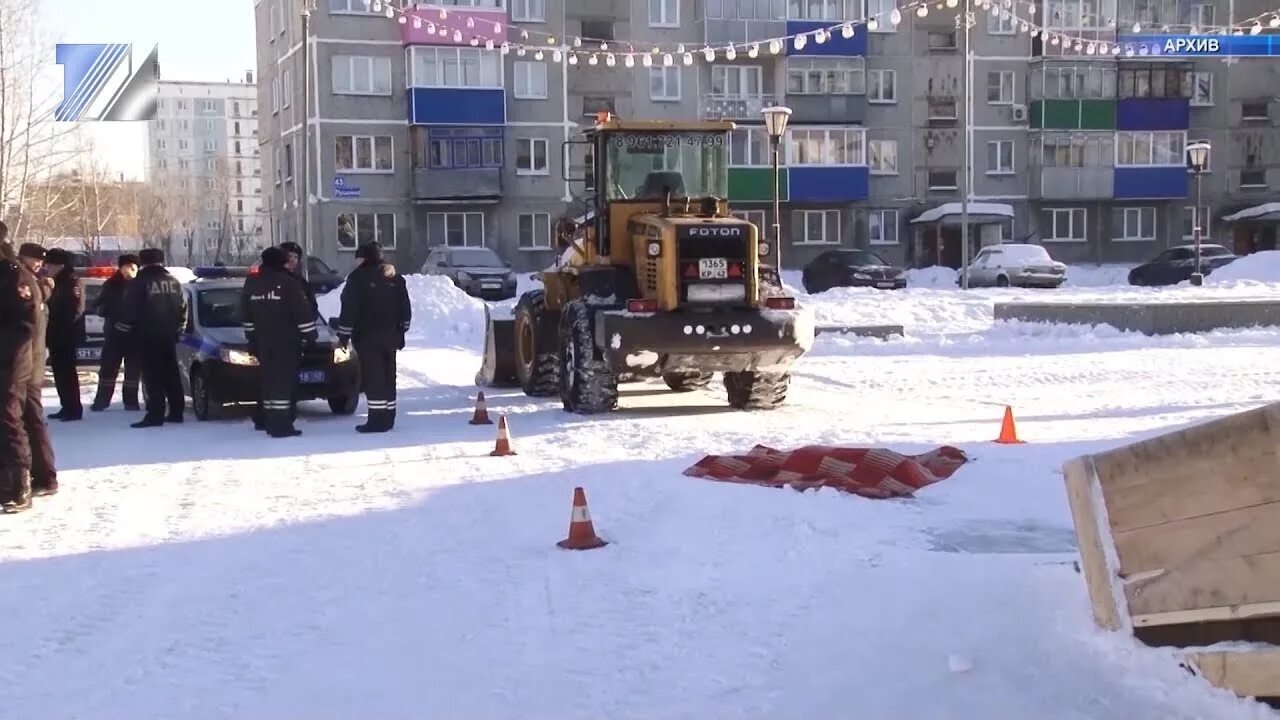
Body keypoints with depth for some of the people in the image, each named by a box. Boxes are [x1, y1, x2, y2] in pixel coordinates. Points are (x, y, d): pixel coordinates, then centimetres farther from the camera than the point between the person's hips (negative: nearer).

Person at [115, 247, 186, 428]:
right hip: (168, 336, 6)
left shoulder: (141, 283, -9)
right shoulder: (174, 282, 10)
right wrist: (178, 330, 21)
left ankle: (155, 414, -12)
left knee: (152, 377, -8)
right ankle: (176, 412, 16)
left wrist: (122, 331, -2)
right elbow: (183, 310, 14)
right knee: (171, 375, 12)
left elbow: (129, 310, -11)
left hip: (147, 337, -6)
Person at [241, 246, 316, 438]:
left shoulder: (251, 283, 10)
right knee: (283, 380, -8)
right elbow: (302, 312, -10)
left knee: (269, 379, 16)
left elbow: (246, 314, 17)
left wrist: (251, 336, 24)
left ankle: (267, 419, 22)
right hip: (286, 340, -6)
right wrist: (310, 334, -3)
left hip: (263, 341, 6)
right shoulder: (288, 282, -9)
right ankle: (281, 425, -13)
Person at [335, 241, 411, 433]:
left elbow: (349, 310, -12)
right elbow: (405, 310, 15)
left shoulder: (358, 277, -9)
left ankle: (377, 419, -11)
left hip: (367, 338, -6)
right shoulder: (395, 278, 11)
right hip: (390, 337, 7)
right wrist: (400, 333, 21)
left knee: (372, 378, -7)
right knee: (388, 377, 13)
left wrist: (343, 336, -7)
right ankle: (388, 417, 17)